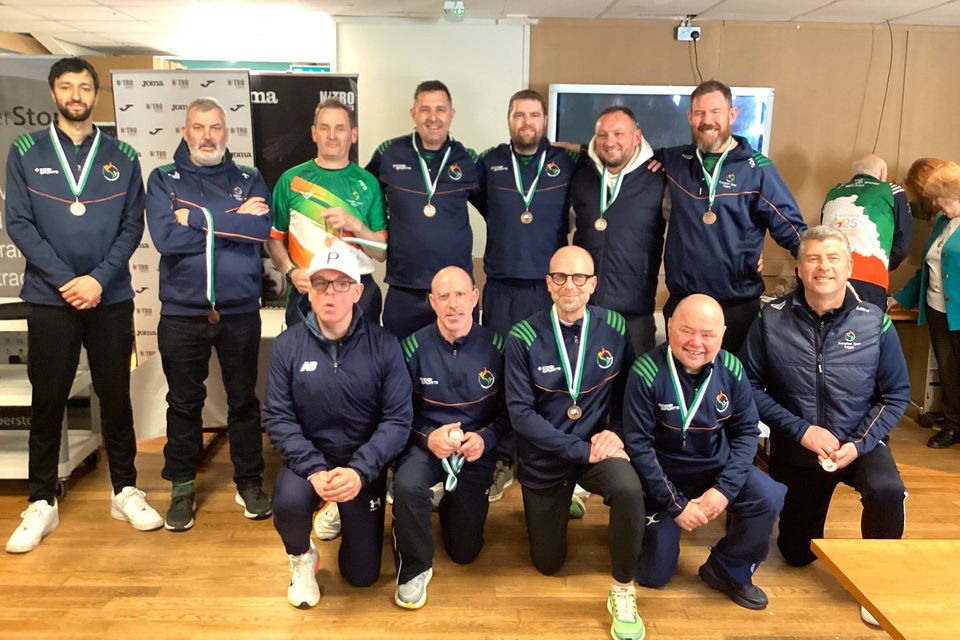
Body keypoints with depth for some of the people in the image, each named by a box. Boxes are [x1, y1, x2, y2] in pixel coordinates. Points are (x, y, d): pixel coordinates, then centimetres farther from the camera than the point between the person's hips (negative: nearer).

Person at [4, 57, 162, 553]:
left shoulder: (122, 156, 5)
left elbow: (132, 226, 1)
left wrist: (99, 279, -12)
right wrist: (64, 280, -13)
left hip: (112, 298, 1)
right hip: (49, 299, 0)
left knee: (116, 396, 9)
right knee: (47, 402, 6)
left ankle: (125, 491, 22)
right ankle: (42, 503, 18)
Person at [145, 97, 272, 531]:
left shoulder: (249, 180, 6)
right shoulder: (163, 180, 4)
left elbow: (261, 229, -13)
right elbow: (165, 237, -14)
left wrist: (200, 219, -14)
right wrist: (234, 220, -12)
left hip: (240, 311, 1)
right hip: (182, 312, 0)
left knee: (244, 399, 10)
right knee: (184, 402, 11)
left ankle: (250, 483, 24)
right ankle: (182, 488, 25)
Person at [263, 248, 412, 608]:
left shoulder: (383, 345, -11)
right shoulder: (287, 346, -8)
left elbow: (398, 419, -14)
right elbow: (277, 418, -10)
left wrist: (359, 471, -27)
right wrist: (314, 470, -25)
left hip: (364, 463, 0)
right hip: (308, 458, 0)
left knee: (362, 575, 4)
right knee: (288, 502, -34)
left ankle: (345, 516, 38)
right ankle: (302, 558, 3)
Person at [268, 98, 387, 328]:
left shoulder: (367, 183, 3)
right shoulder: (292, 179, 4)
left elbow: (382, 253, 2)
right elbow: (274, 238, 9)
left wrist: (356, 225, -15)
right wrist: (291, 271, -7)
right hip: (306, 291, 0)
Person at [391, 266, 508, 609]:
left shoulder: (496, 347, -11)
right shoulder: (413, 348, -11)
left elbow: (509, 410, -3)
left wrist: (485, 438, -19)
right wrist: (428, 438, -22)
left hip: (476, 452, 1)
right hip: (426, 444, -1)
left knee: (464, 552, 9)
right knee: (407, 485, -37)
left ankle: (453, 502, 44)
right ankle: (413, 569, -9)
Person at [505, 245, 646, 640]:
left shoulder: (614, 329, -8)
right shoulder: (523, 338, -16)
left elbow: (629, 391, 5)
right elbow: (520, 413, -17)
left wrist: (616, 431, -14)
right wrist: (582, 450, -22)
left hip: (597, 446, 1)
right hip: (544, 458, 0)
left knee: (629, 488, -34)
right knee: (547, 564, 12)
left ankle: (622, 591, -11)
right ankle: (564, 502, 44)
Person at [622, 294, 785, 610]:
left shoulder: (732, 370, -12)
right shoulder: (647, 372, -24)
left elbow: (747, 431, -4)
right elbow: (637, 444, -20)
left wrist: (725, 488, -18)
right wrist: (675, 503, -19)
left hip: (716, 467, 3)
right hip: (663, 475, -3)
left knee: (768, 498, -25)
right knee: (653, 575, 0)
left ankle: (728, 569, 2)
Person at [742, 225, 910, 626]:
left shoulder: (875, 323, -13)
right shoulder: (771, 319, -14)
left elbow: (896, 394, -6)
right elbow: (751, 386, -12)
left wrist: (859, 444, -18)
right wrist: (801, 429, -20)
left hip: (860, 443, 0)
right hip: (795, 448, 1)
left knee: (887, 491, -34)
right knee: (797, 555, 13)